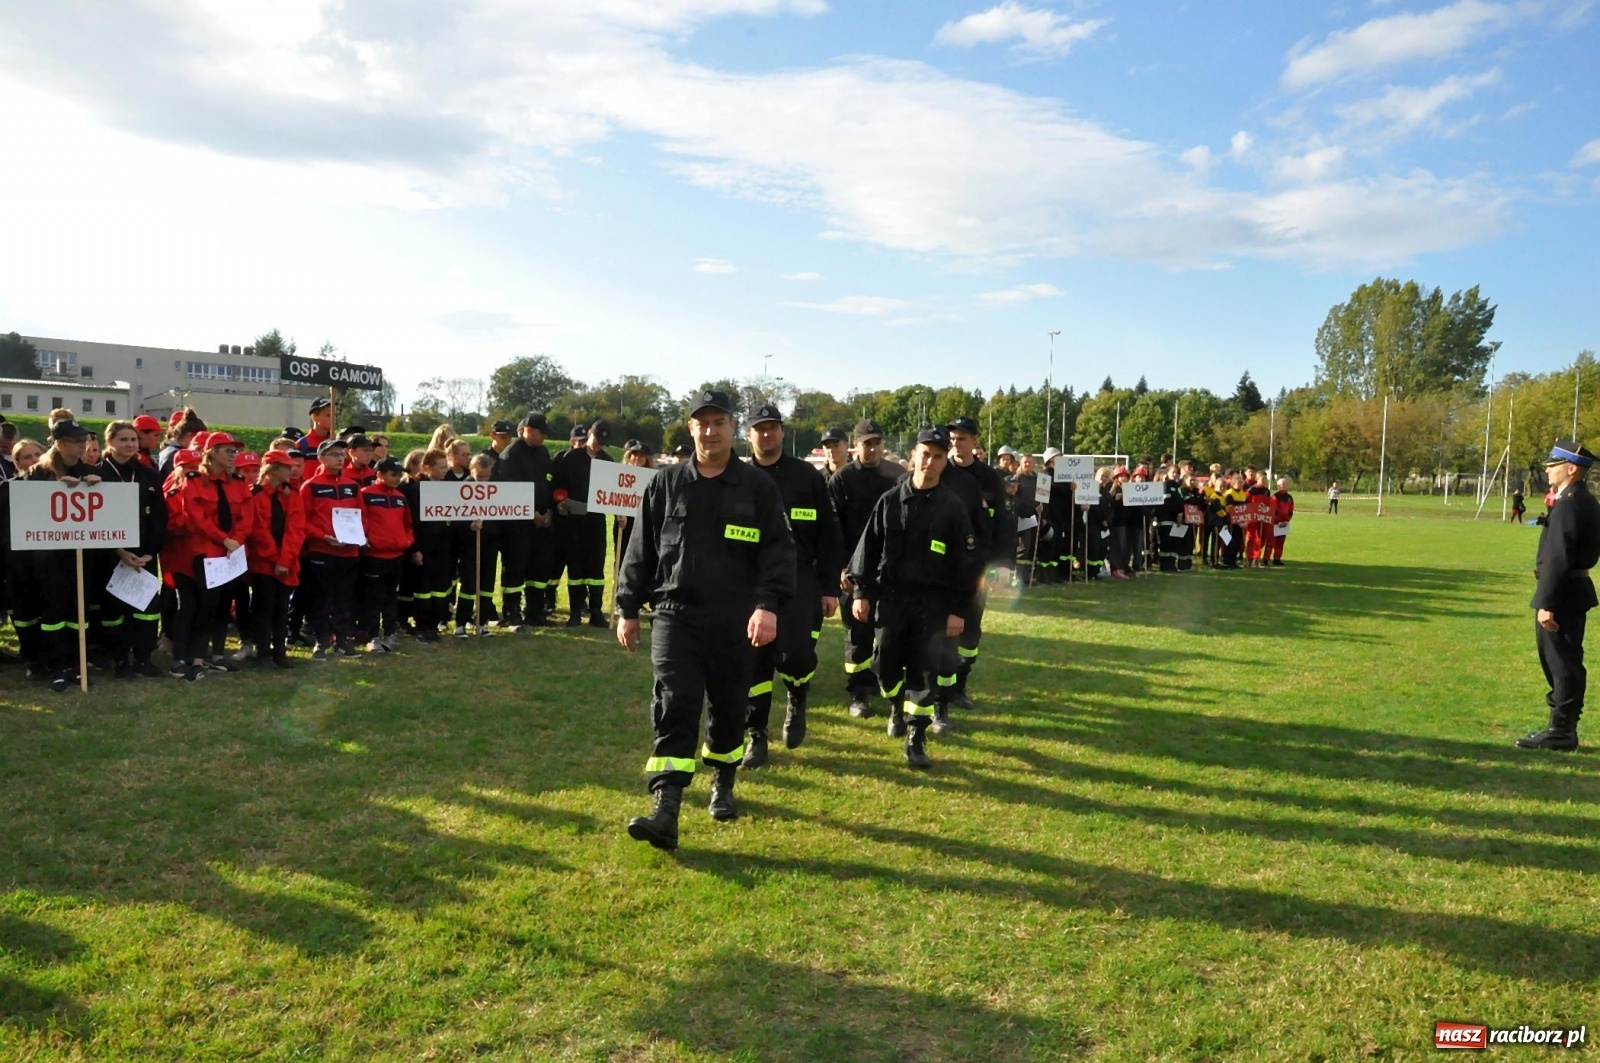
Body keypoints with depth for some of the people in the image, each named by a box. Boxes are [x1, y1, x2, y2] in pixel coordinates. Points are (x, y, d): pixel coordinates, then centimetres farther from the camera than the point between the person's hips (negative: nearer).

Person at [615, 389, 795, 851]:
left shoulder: (758, 488, 1)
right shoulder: (665, 484, 6)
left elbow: (779, 550, -5)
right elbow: (641, 550, 10)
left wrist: (768, 604, -19)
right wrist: (628, 609, 9)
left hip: (735, 622, 0)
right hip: (675, 616, 0)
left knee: (730, 709, 13)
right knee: (674, 711, -8)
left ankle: (722, 785, 37)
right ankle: (665, 813, -11)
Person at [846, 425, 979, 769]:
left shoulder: (953, 507, -3)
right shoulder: (890, 501, 0)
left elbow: (967, 563, -2)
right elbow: (868, 549, 5)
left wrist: (959, 609, -6)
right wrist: (860, 592, 0)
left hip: (934, 602, -1)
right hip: (891, 596, 2)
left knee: (925, 671, -1)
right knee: (886, 664, 9)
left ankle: (915, 739, 10)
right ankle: (896, 707, 40)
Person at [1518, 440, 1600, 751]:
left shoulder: (1569, 504, -19)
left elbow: (1558, 557, -24)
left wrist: (1546, 603, -24)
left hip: (1562, 595, -10)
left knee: (1561, 662, -3)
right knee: (1566, 662, 16)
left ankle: (1560, 731, 3)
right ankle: (1564, 726, 25)